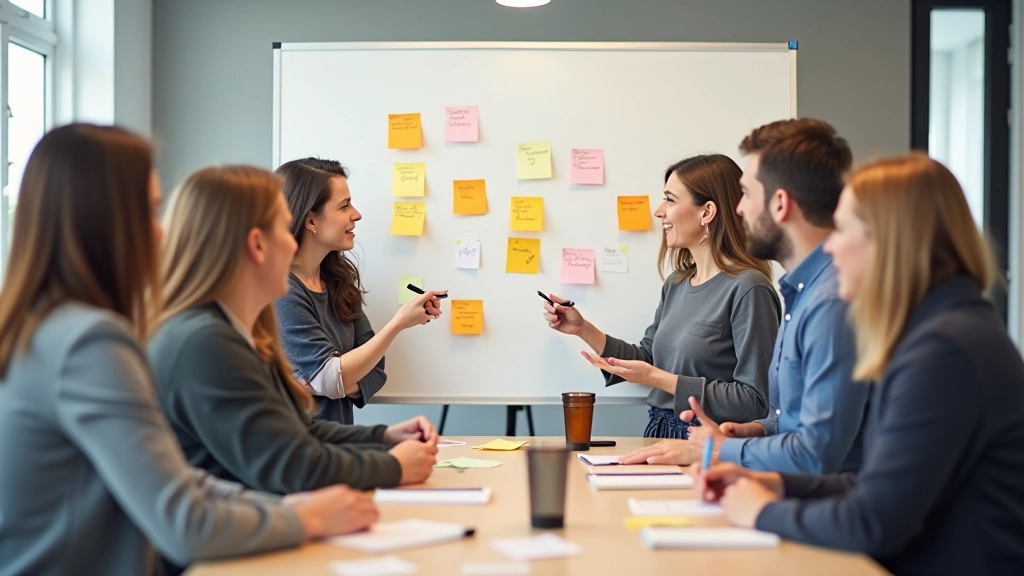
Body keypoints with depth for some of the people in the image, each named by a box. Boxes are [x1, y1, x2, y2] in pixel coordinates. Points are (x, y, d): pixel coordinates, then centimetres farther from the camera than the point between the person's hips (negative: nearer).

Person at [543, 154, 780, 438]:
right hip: (659, 434, 7)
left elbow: (755, 401, -17)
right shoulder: (677, 283, 11)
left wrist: (659, 379, -16)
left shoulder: (748, 289, -14)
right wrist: (583, 330, 12)